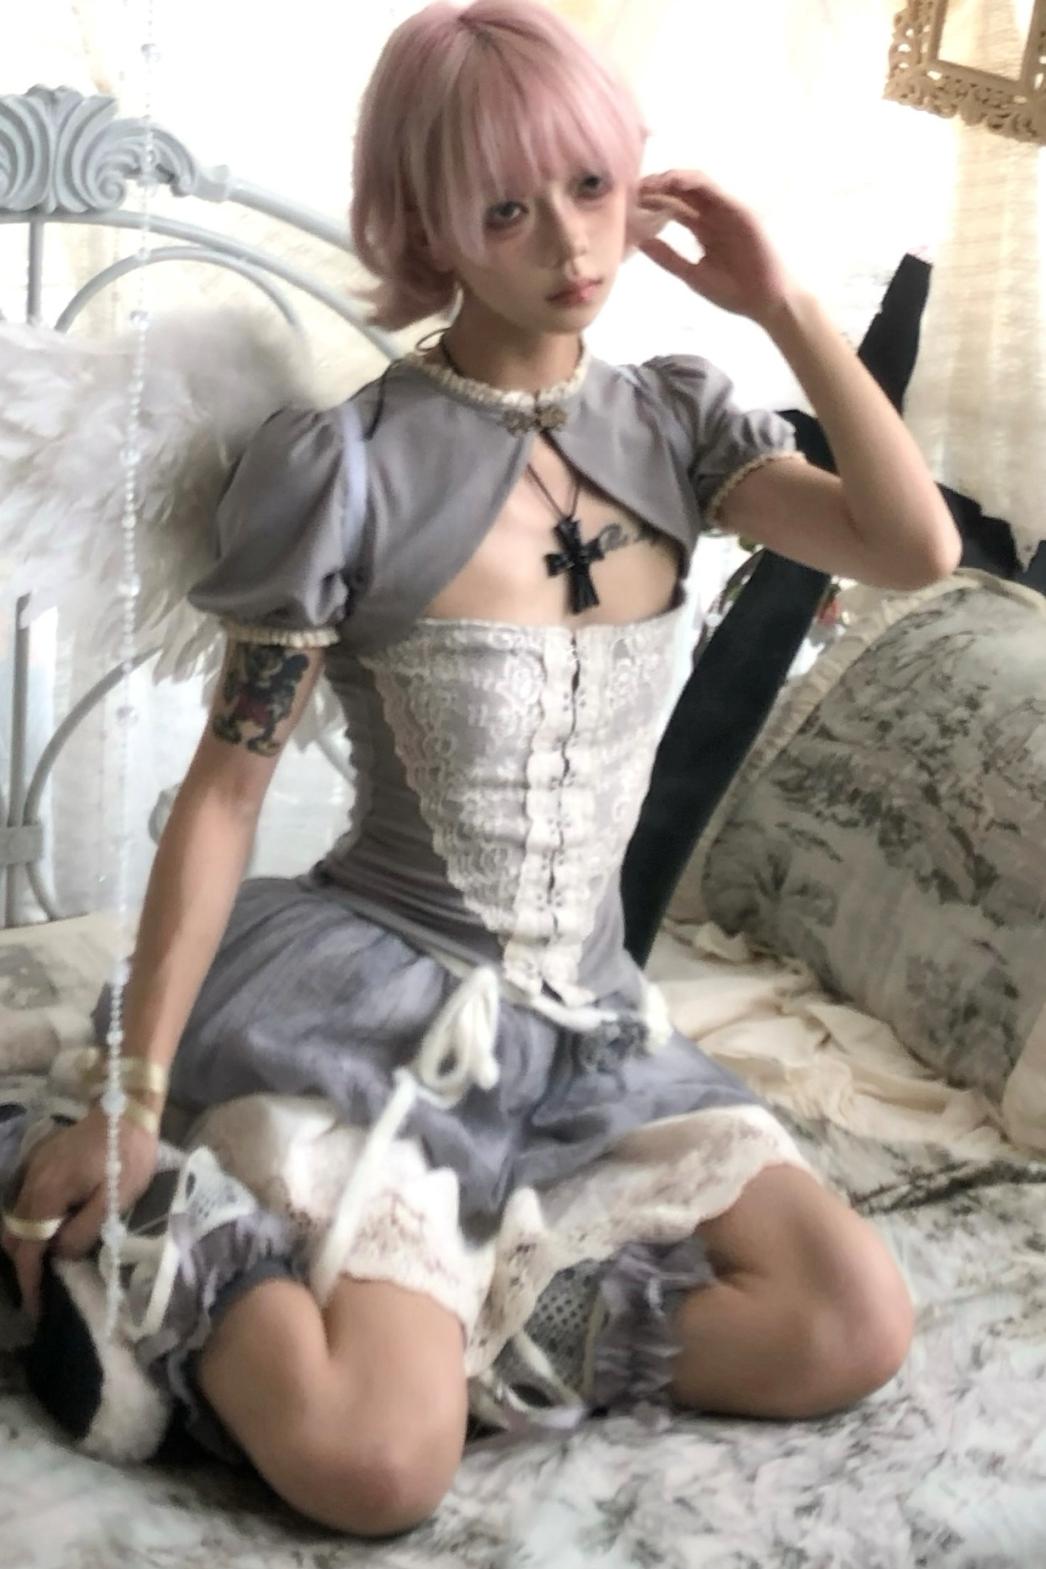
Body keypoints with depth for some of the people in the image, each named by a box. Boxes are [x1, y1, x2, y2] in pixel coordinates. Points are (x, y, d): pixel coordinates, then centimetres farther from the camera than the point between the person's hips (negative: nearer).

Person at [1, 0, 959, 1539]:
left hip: (587, 1020, 6)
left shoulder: (672, 421, 4)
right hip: (364, 1001, -5)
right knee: (373, 1468, -25)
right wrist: (128, 1106, -11)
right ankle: (181, 1249, 3)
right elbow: (224, 791, -10)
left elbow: (917, 549, -6)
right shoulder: (349, 464, -12)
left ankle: (425, 1310, -5)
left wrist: (785, 304, -8)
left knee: (861, 1327, -10)